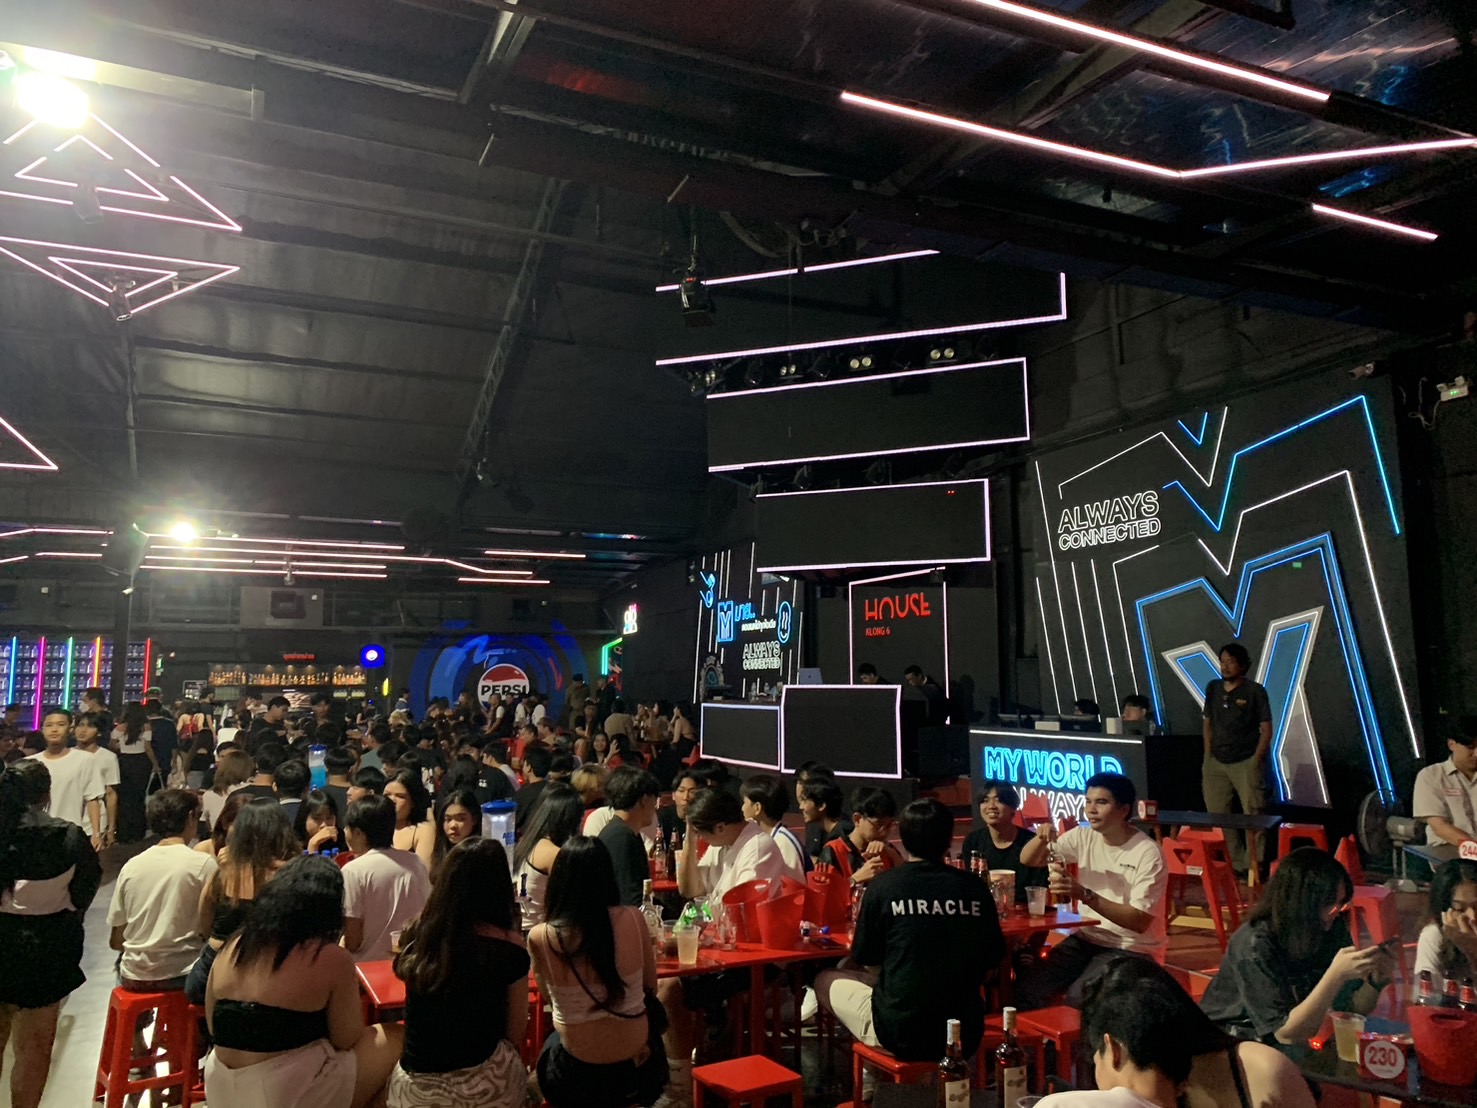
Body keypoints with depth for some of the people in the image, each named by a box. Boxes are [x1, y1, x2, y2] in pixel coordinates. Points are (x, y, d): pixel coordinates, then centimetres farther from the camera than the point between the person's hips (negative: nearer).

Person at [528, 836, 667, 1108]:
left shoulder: (540, 938, -19)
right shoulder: (632, 919, -16)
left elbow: (548, 996, 0)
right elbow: (650, 984, 1)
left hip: (578, 1072, 0)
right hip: (637, 1065, 1)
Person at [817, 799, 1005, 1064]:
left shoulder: (883, 885, -10)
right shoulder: (975, 887, -2)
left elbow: (865, 963, 2)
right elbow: (991, 964, 7)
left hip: (900, 1034, -4)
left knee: (827, 981, 21)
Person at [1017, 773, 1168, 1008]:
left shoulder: (1147, 854, -17)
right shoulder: (1083, 837, -1)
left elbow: (1139, 922, -22)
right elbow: (1027, 860, 2)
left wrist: (1085, 894, -32)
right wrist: (1041, 838, -21)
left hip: (1132, 949, -5)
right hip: (1087, 938, 5)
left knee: (1078, 997, -29)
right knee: (1027, 991, -12)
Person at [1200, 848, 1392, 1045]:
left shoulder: (1331, 929, -8)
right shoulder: (1255, 946, -26)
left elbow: (1351, 1010, -2)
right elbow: (1287, 1034, -27)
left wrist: (1376, 980, -22)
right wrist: (1336, 974, -37)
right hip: (1235, 1040, -7)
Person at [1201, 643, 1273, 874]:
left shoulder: (1255, 691, -5)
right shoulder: (1213, 689, 9)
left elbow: (1266, 729, -5)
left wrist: (1256, 761, -10)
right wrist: (1208, 756, 8)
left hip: (1245, 762, -5)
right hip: (1217, 763, 5)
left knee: (1253, 813, -6)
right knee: (1217, 814, 7)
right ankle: (1236, 863, 18)